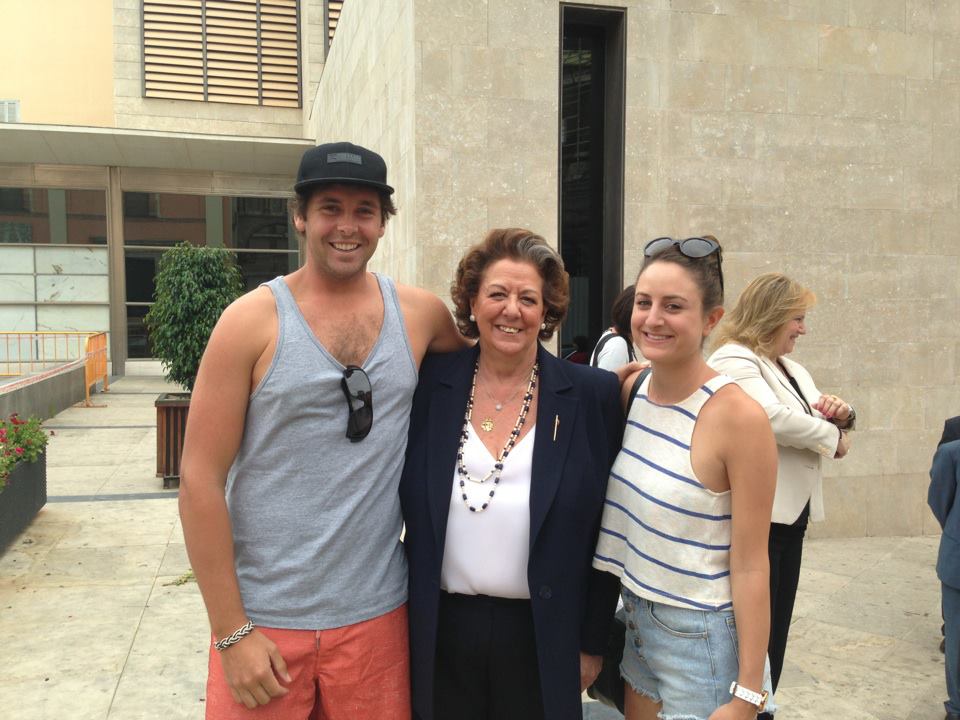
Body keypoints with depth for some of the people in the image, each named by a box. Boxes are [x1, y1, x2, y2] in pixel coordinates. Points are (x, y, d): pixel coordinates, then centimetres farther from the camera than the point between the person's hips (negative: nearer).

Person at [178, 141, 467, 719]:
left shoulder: (420, 313, 0)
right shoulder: (254, 319, -8)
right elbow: (201, 479, -8)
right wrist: (232, 631, -10)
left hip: (376, 614, 3)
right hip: (262, 622, -2)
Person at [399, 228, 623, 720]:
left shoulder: (592, 395, -6)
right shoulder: (430, 384, -3)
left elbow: (605, 530, -1)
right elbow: (399, 504, 5)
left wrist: (592, 641, 1)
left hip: (541, 638, -1)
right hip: (439, 632, 1)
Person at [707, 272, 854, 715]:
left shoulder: (791, 369, 16)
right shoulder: (733, 361, -14)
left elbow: (817, 418, 20)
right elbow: (774, 418, -29)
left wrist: (840, 413, -3)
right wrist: (833, 437, -13)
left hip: (791, 514, 9)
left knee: (776, 626, 16)